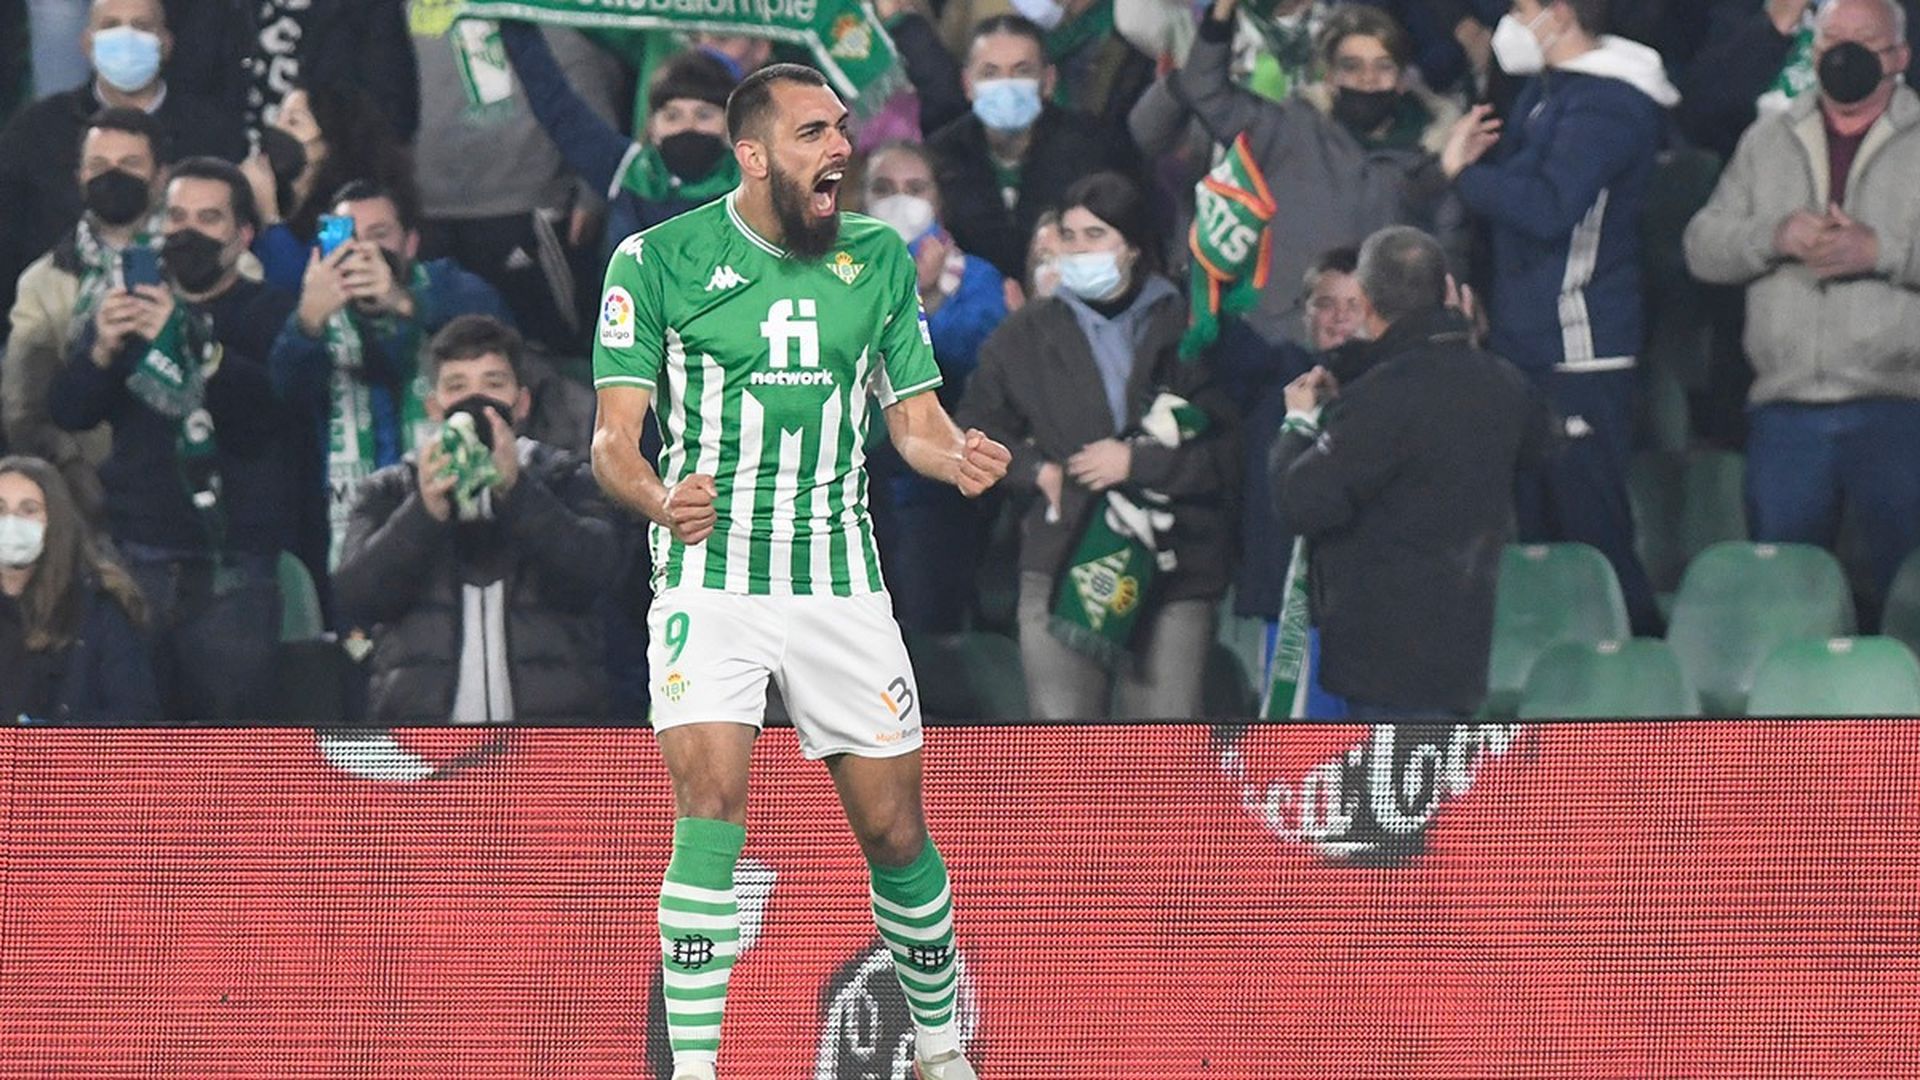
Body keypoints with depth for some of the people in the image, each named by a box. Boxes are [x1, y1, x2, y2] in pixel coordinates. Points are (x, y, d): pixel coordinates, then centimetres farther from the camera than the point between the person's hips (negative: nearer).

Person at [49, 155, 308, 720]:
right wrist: (101, 351, -15)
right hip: (136, 560, 3)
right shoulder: (130, 308, 16)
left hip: (233, 571, -3)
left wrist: (187, 346, -25)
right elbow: (68, 411, 6)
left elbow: (279, 402, -13)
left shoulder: (271, 314, 6)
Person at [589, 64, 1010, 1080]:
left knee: (892, 825, 6)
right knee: (711, 800, -20)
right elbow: (615, 436, -5)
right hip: (709, 576, -3)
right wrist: (655, 496, -28)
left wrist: (957, 455, -11)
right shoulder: (659, 261, -3)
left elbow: (914, 417, 12)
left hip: (840, 581, 3)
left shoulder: (880, 258, 7)